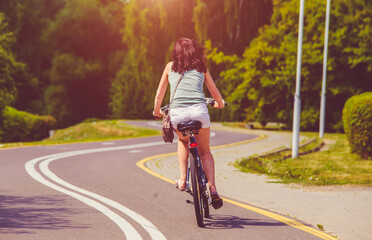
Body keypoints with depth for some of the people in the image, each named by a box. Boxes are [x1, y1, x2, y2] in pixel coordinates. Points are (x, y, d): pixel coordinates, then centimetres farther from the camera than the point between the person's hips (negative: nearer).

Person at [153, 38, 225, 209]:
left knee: (183, 141, 33)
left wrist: (157, 111, 41)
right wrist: (220, 104, 48)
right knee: (205, 151, 19)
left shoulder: (170, 67, 20)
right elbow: (216, 94, 26)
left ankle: (182, 180, 19)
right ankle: (212, 188, 0)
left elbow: (159, 95, 22)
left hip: (177, 113, 0)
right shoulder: (201, 67, 20)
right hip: (199, 111, 0)